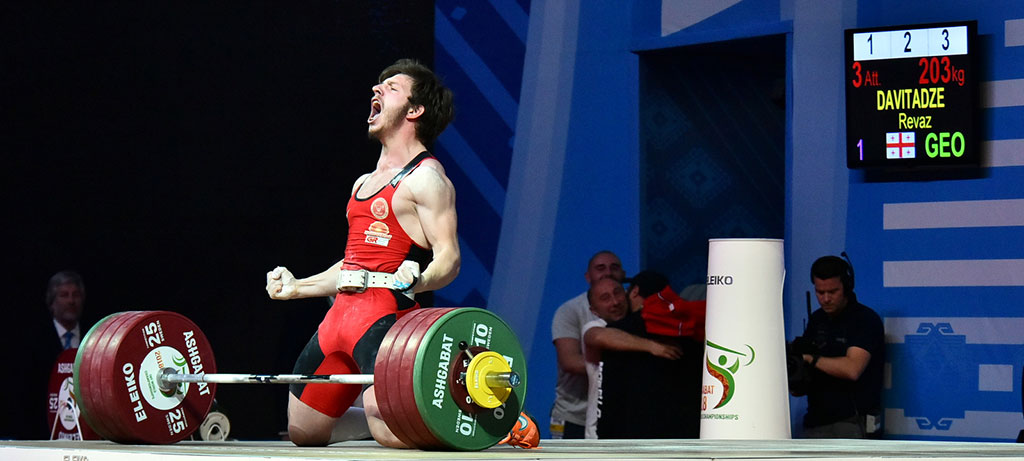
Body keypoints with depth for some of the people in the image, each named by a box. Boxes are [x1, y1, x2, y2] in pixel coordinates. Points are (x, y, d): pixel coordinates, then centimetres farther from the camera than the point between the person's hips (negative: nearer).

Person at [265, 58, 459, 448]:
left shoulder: (425, 178, -3)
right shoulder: (364, 183, 23)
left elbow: (449, 259, -12)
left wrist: (418, 280, -32)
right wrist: (297, 287, 29)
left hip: (385, 313, -9)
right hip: (341, 312, 9)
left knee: (391, 432, -24)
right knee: (302, 430, 11)